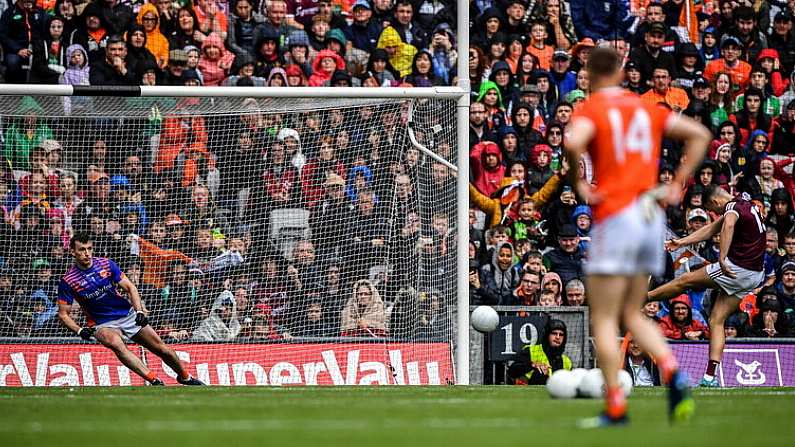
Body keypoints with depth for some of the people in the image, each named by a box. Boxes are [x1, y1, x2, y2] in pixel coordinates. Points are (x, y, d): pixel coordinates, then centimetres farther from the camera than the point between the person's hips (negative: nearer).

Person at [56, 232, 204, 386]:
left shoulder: (106, 264, -4)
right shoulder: (68, 281, -10)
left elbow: (130, 287, 2)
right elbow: (63, 314, -4)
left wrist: (139, 311, -13)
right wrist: (79, 331, -21)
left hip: (128, 315, 3)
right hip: (102, 324, -3)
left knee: (162, 349, 1)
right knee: (116, 343, -37)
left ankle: (185, 377, 27)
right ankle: (154, 380, -42)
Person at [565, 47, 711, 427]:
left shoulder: (590, 109, -3)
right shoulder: (646, 109, 14)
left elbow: (573, 142, -25)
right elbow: (699, 134, 15)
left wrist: (578, 184, -10)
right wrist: (676, 185, 13)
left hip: (615, 218, -6)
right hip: (651, 218, 6)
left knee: (603, 320, 1)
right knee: (631, 315, 15)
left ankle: (615, 408, -4)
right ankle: (673, 375, -8)